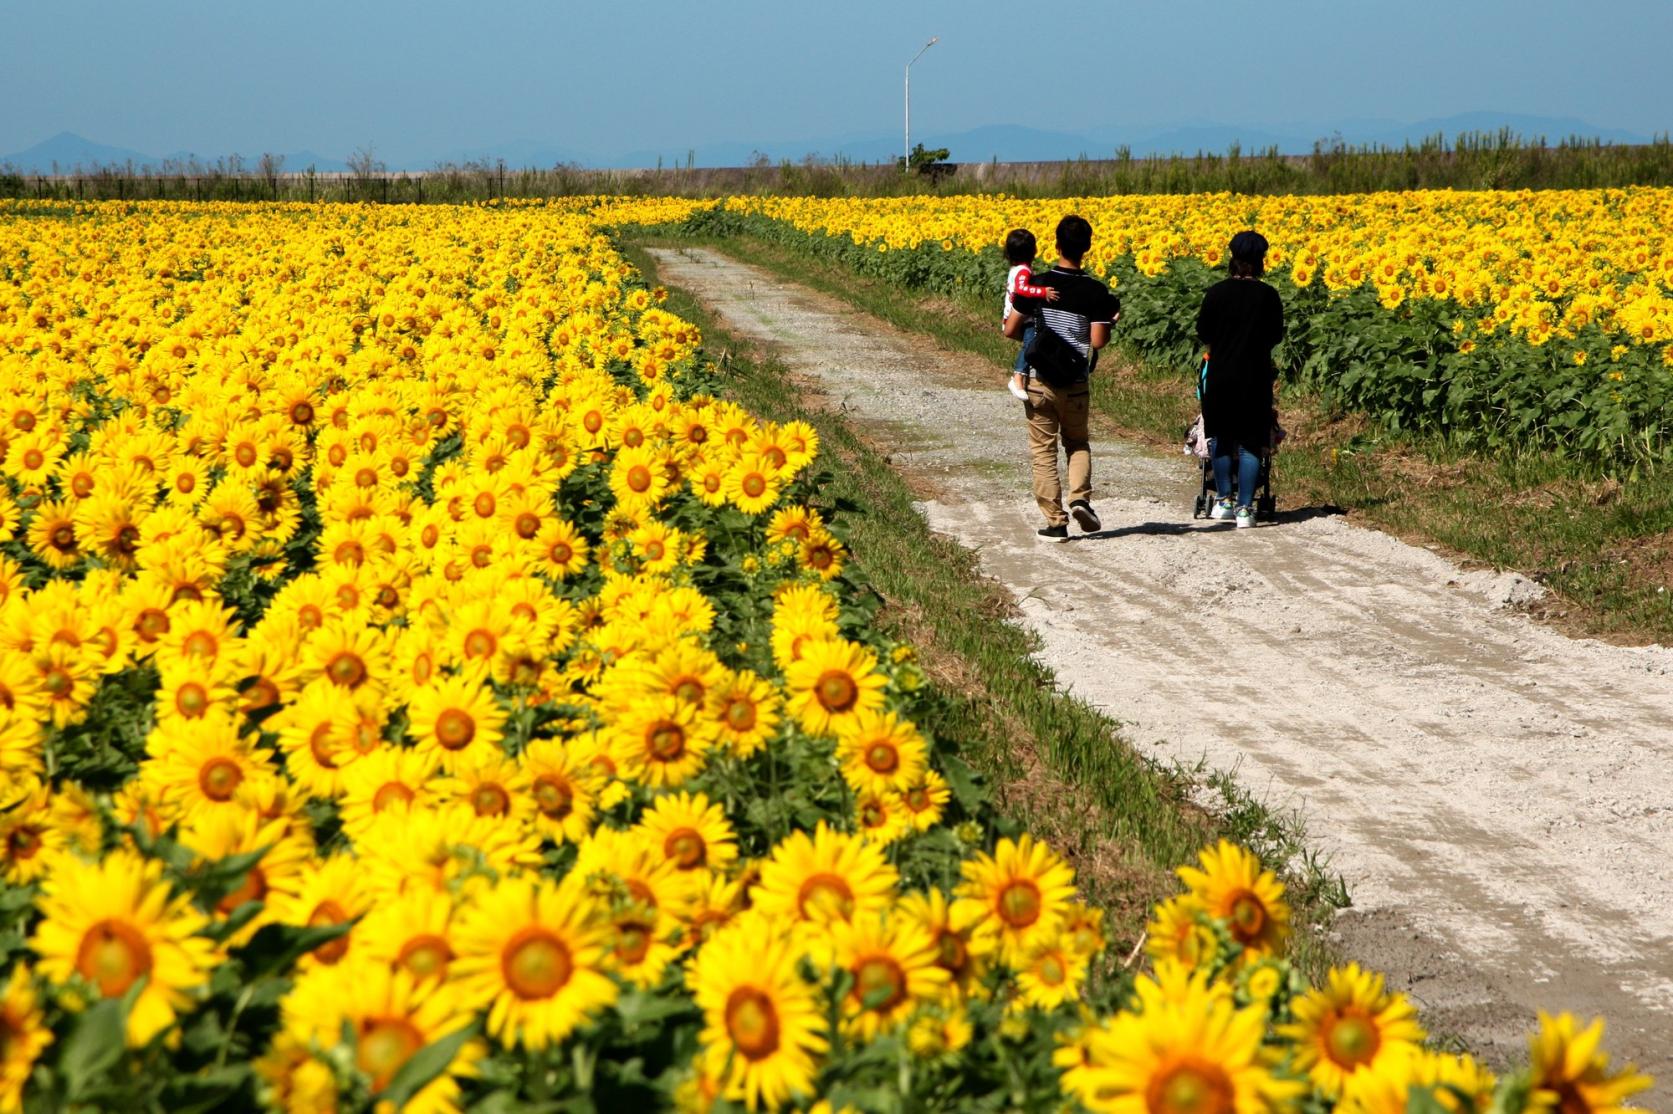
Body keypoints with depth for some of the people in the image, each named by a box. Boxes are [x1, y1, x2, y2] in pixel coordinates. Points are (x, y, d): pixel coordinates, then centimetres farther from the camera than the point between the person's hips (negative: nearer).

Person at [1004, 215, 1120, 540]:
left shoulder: (1036, 285, -7)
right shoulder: (1096, 292, -9)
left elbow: (1011, 330, -6)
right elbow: (1098, 341, -13)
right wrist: (1110, 320, 7)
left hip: (1040, 381, -1)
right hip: (1076, 384, 1)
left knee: (1043, 451, 7)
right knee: (1077, 441, 21)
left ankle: (1055, 522, 3)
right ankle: (1080, 497, -2)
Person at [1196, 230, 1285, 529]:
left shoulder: (1217, 292, -6)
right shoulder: (1268, 296, -6)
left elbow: (1203, 332, 2)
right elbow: (1276, 336, 3)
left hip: (1221, 374, 0)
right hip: (1256, 375, 0)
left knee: (1221, 438, 17)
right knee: (1250, 443, 3)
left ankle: (1223, 500, 15)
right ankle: (1245, 508, 1)